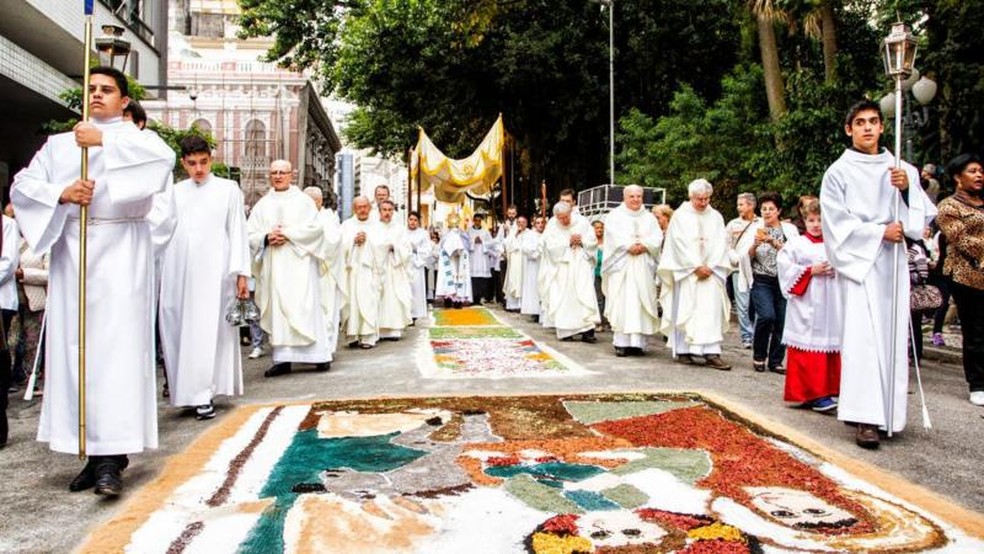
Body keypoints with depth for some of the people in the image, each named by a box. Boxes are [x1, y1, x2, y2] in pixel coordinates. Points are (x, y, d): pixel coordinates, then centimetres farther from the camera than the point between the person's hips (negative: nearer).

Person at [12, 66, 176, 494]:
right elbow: (22, 185, 10)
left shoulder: (134, 138, 9)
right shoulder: (59, 143, 19)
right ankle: (96, 452, 8)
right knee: (73, 344, 1)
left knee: (117, 345, -11)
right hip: (70, 250, 4)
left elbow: (164, 156, -14)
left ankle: (113, 457, -12)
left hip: (119, 249, -4)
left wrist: (105, 141, -19)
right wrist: (61, 194, -8)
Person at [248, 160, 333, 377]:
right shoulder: (262, 205, 14)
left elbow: (315, 228, -4)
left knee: (305, 307, -6)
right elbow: (249, 234, 9)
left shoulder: (303, 201, 8)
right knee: (277, 309, -1)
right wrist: (267, 237, -11)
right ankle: (282, 358, 0)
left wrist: (287, 234, -12)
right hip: (273, 266, 3)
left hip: (299, 263, -3)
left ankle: (320, 354, -2)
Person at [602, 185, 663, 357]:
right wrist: (630, 246, -18)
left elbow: (657, 237, 5)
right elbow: (614, 236, -5)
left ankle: (638, 341, -2)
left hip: (643, 266, 3)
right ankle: (621, 342, -8)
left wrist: (644, 246, -13)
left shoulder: (649, 217, 17)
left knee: (641, 302, -3)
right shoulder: (615, 216, 9)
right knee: (621, 302, -8)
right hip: (621, 265, -3)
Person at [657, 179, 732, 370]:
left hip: (710, 272, 2)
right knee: (685, 310, -1)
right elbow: (681, 243, -6)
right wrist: (697, 267, -11)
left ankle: (711, 353, -8)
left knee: (712, 310, -5)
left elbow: (721, 243, 5)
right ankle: (683, 350, 8)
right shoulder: (680, 215, 1)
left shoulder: (716, 216, 10)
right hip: (686, 271, -2)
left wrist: (710, 267, -8)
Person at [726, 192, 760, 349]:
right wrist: (736, 259, -6)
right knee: (743, 306, -1)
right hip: (740, 269, 1)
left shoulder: (762, 223, 5)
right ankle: (746, 337, 6)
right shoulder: (733, 224, 10)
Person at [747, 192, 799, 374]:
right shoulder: (755, 229, 7)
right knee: (767, 315, -19)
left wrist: (775, 243, -17)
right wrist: (755, 245, -15)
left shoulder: (789, 229, 6)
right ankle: (758, 356, 2)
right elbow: (747, 257, 3)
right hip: (762, 281, -1)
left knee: (782, 321, -2)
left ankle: (775, 361, 14)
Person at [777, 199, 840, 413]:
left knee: (830, 347, 7)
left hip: (831, 305, 4)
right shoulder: (796, 244, 1)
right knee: (810, 350, -6)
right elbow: (786, 270, -7)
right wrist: (811, 271, -13)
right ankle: (814, 393, -2)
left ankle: (829, 390, 17)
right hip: (806, 306, -4)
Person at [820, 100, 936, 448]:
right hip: (858, 262, -4)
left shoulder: (901, 169, 13)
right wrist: (880, 232, -11)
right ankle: (865, 419, -13)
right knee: (863, 337, -12)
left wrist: (907, 189, -9)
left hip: (892, 263, 4)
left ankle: (889, 412, 13)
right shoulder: (839, 172, 1)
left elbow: (923, 216, 7)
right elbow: (837, 223, -5)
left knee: (892, 336, 3)